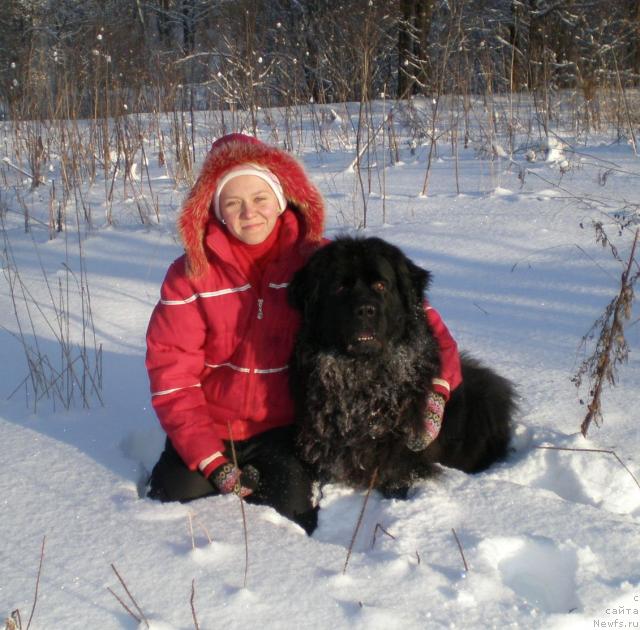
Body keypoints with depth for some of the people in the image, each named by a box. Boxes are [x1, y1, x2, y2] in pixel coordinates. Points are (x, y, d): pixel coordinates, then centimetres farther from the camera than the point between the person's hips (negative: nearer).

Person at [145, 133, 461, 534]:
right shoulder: (190, 275, -6)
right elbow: (172, 374, -7)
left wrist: (437, 389, -23)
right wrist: (212, 462, -16)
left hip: (287, 427, -1)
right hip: (211, 427, 2)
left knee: (291, 501, -25)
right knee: (178, 495, -17)